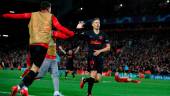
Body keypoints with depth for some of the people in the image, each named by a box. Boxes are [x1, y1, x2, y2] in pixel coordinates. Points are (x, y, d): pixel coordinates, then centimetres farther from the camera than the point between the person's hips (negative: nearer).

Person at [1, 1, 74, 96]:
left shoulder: (33, 15, 17)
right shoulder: (51, 16, 9)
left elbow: (19, 15, 13)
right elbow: (60, 27, -1)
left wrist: (4, 15, 20)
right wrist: (71, 33, 7)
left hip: (32, 44, 5)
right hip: (43, 44, -5)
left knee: (34, 67, 19)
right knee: (35, 68, -9)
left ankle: (24, 88, 12)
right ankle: (20, 86, -24)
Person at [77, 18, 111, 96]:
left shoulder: (103, 35, 9)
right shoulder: (88, 33, 4)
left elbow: (108, 47, 8)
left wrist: (100, 51, -7)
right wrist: (78, 28, -24)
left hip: (100, 58, 3)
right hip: (91, 56, -3)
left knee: (97, 79, -2)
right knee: (93, 76, -20)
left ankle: (85, 80, 27)